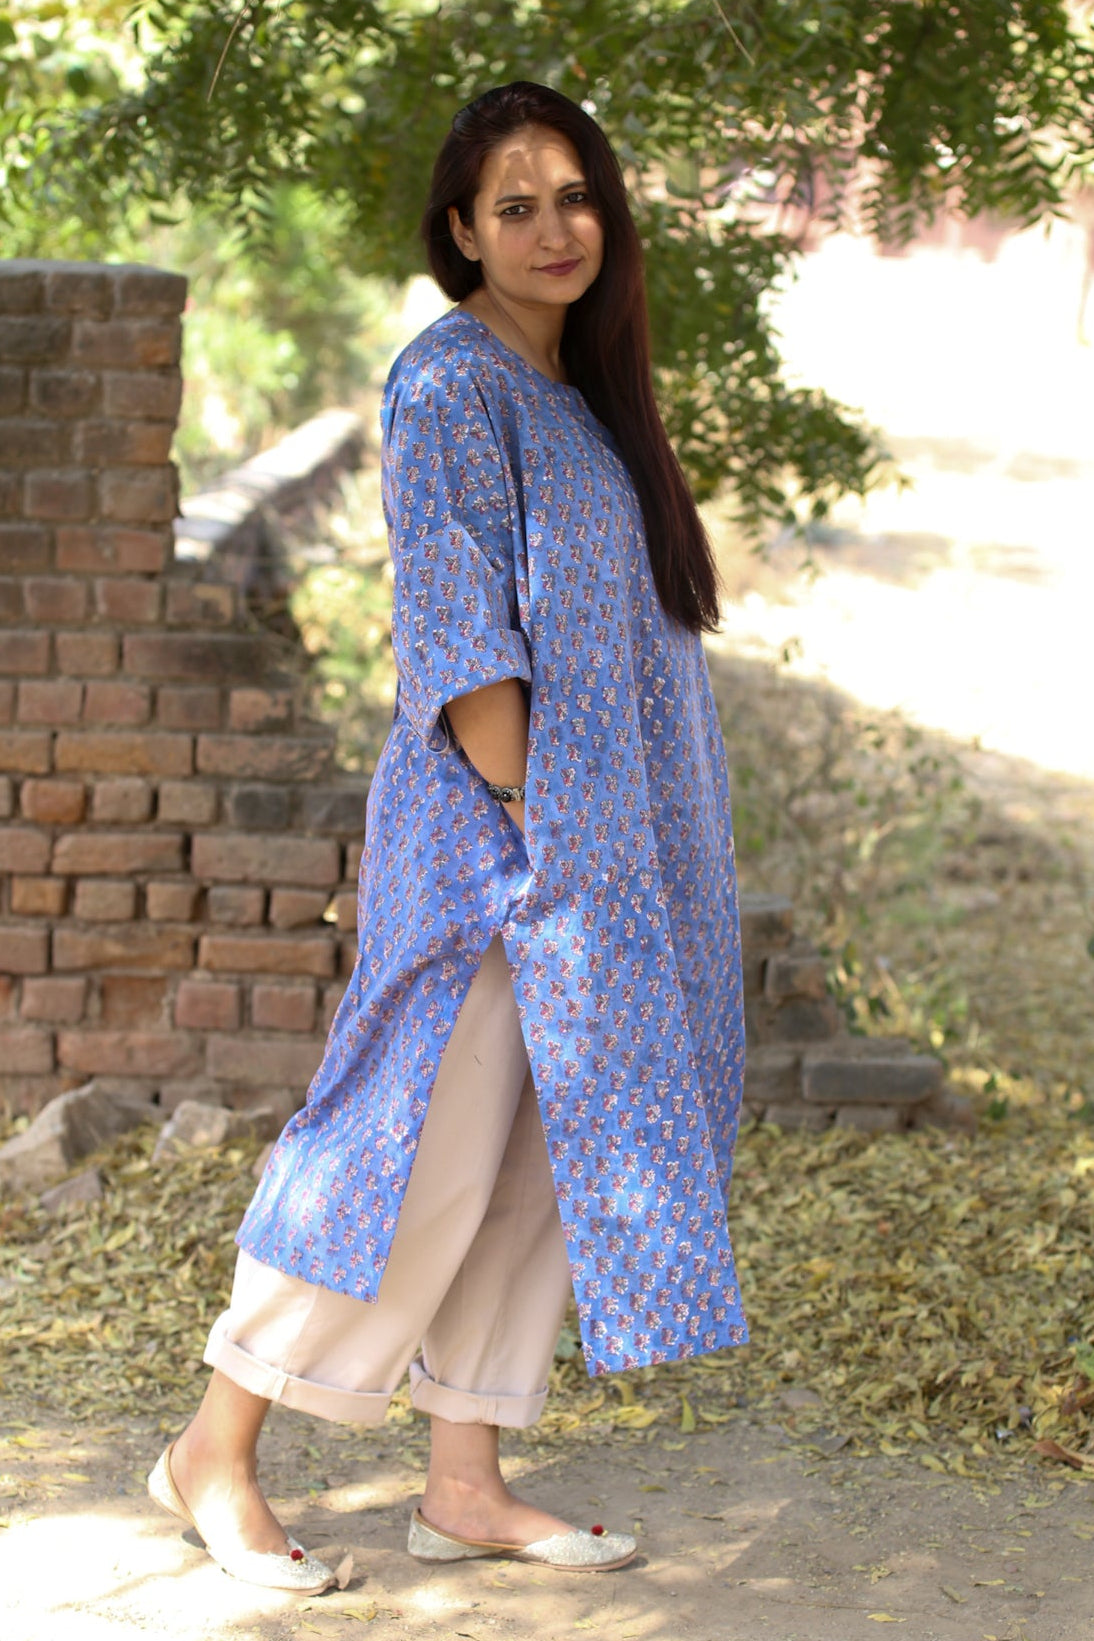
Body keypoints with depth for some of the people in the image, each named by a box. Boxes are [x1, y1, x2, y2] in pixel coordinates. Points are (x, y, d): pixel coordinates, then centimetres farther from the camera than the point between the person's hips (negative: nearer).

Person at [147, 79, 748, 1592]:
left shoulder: (571, 388, 16)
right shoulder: (452, 382, -11)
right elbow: (455, 628, -17)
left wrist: (598, 843, 14)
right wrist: (529, 820, -19)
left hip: (596, 841, 9)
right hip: (497, 834, -9)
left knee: (538, 1159, 9)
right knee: (428, 1155, -5)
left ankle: (466, 1485, 16)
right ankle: (216, 1454, 7)